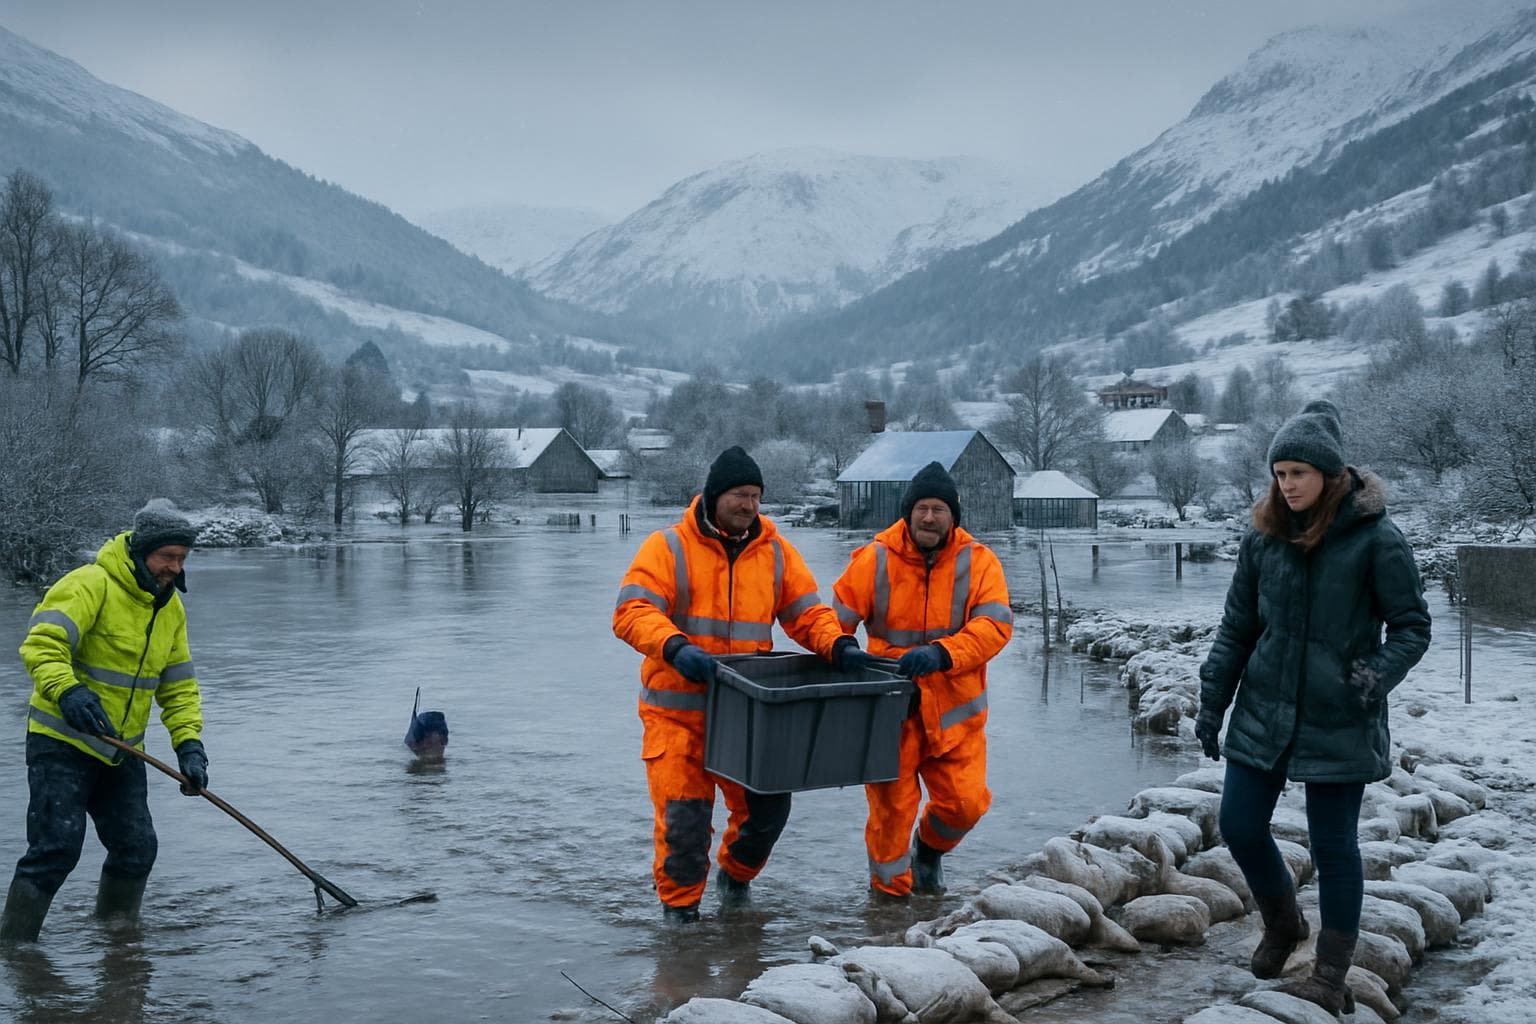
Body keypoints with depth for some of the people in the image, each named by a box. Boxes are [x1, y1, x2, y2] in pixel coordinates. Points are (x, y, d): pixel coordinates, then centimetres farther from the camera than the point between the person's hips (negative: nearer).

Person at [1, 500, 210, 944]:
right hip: (63, 742, -7)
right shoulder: (90, 585, -17)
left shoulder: (170, 608, 8)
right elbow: (41, 644, -27)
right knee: (57, 847, -13)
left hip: (121, 753, 7)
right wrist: (67, 692, -44)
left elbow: (178, 686, 11)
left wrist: (188, 743, -2)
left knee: (137, 848, 8)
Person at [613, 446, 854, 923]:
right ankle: (679, 904, 19)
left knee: (768, 805, 7)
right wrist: (675, 648, -32)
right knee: (683, 813, -3)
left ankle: (736, 876, 37)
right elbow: (631, 612, -15)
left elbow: (807, 612, 8)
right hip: (679, 709, -4)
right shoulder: (668, 547, -5)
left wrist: (838, 644, -12)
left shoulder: (776, 552, 8)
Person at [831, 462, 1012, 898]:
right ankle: (891, 887, 25)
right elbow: (836, 617, 4)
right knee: (891, 804, 3)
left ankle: (929, 849, 35)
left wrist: (941, 654, -28)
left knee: (965, 801, 1)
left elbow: (995, 625, -14)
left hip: (954, 709, 1)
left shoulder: (978, 561, -3)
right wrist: (841, 651, -15)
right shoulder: (874, 559, -4)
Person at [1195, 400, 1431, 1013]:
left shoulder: (1374, 538, -11)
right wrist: (1212, 702, 7)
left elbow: (1413, 625, -6)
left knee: (1333, 845, 3)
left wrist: (1378, 675, -24)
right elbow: (1237, 628, 9)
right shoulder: (1264, 537, 1)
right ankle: (1282, 923, 34)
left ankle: (1330, 980, 17)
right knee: (1239, 825, 6)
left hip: (1339, 724, -4)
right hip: (1265, 711, 4)